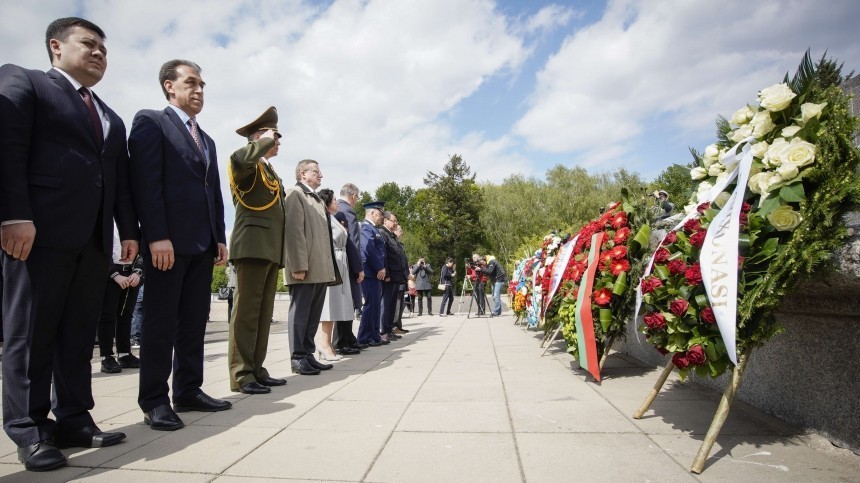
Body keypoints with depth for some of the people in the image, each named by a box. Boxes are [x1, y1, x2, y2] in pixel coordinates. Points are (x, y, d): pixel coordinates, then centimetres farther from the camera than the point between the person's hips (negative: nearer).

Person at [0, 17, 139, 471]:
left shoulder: (112, 119, 26)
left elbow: (121, 180, 19)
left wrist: (129, 230, 9)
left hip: (95, 238, 6)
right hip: (40, 231, -6)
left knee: (79, 333, 6)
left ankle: (74, 420, 13)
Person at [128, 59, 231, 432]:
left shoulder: (207, 140, 25)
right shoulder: (150, 121, 2)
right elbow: (145, 181, -10)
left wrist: (220, 238, 11)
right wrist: (157, 236, -19)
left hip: (203, 244, 7)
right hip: (168, 242, -7)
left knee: (195, 321, 8)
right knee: (161, 322, -2)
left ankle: (188, 391, 16)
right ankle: (154, 400, 7)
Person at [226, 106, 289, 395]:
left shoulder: (271, 173, 27)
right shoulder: (250, 166, 0)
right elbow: (238, 158, -26)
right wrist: (265, 142, -10)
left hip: (270, 249, 9)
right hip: (253, 246, -9)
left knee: (264, 313, 8)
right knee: (247, 311, -9)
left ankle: (256, 370, 14)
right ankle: (241, 376, -6)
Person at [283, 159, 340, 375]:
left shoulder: (318, 199, 24)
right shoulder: (295, 194, -3)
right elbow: (294, 231, -13)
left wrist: (329, 267, 16)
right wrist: (299, 265, -21)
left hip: (321, 268, 9)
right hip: (305, 267, -8)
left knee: (313, 315, 11)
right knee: (300, 312, -2)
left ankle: (308, 354, 18)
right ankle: (297, 358, 4)